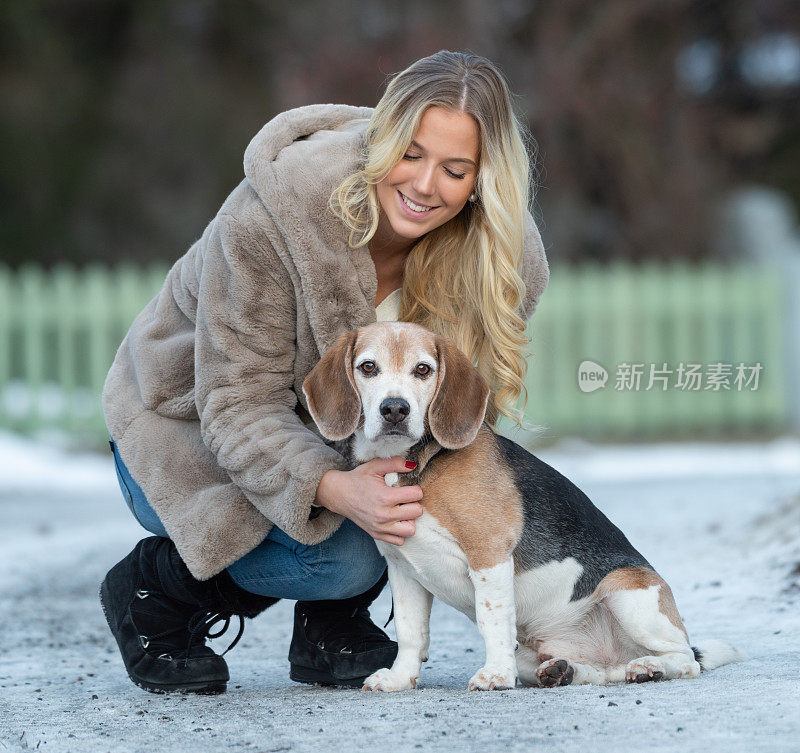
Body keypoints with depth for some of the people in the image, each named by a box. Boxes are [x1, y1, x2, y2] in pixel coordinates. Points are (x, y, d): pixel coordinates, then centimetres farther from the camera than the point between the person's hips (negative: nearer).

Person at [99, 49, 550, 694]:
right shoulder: (275, 212, -34)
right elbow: (239, 404, -30)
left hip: (340, 428, 5)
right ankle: (152, 589, -1)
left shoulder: (502, 253, -20)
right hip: (189, 430, -5)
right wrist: (336, 489, -47)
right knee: (345, 558, -28)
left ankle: (332, 625, -1)